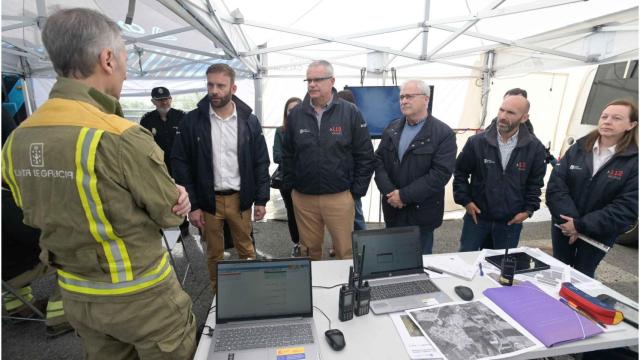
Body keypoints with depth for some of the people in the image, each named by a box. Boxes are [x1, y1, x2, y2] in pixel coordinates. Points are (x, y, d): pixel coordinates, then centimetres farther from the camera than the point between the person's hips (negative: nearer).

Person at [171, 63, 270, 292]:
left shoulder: (249, 121, -2)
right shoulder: (192, 120, -5)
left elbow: (261, 162, 1)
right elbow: (180, 163, -3)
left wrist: (261, 199, -2)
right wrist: (192, 204, -6)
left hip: (240, 198, 1)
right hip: (208, 200, 0)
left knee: (246, 250, 14)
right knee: (214, 254, 15)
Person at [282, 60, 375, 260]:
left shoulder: (350, 113, -4)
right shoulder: (296, 114, 4)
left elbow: (365, 155, -1)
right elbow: (287, 154, 11)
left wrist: (357, 190, -3)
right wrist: (290, 185, 7)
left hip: (339, 197, -2)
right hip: (303, 198, 3)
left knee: (346, 251, 8)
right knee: (309, 251, 17)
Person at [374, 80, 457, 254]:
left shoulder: (444, 133, -10)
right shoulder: (392, 128, 6)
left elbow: (440, 174, -19)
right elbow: (379, 160, 2)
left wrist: (404, 195, -20)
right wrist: (389, 192, -13)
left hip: (421, 212, -4)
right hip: (393, 209, 4)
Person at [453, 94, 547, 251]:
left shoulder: (535, 147, -6)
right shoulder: (477, 142, -12)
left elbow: (535, 182, 7)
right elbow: (460, 173, -1)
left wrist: (529, 209, 1)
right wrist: (465, 200, -7)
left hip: (511, 221, 2)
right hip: (477, 216, -1)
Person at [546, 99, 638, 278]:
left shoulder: (634, 160, -10)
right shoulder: (578, 148, -3)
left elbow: (628, 207, -16)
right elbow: (555, 185, -10)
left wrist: (581, 226, -21)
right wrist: (571, 220, -20)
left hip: (599, 233, -2)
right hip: (564, 225, 2)